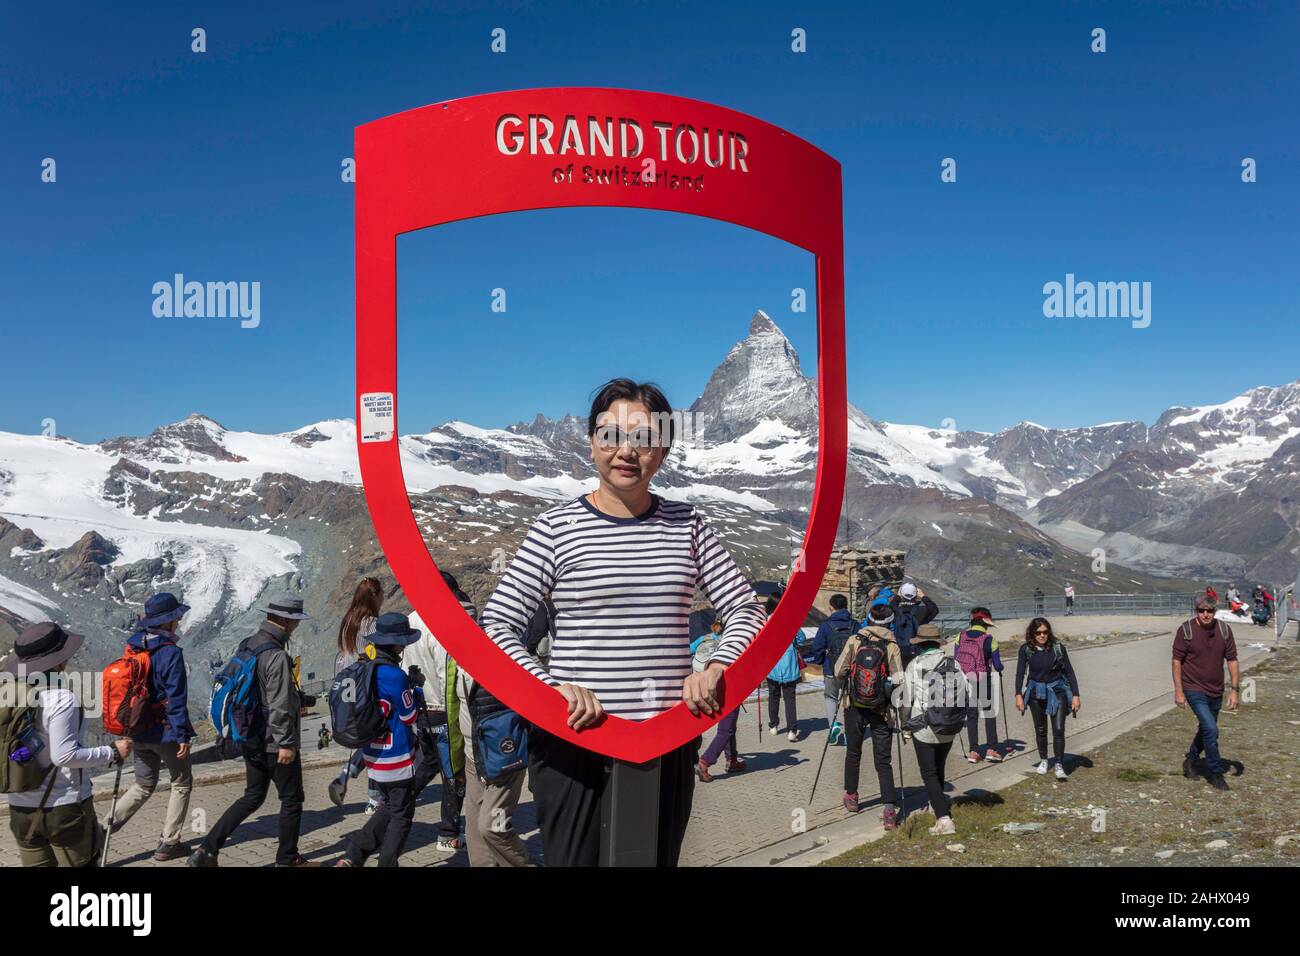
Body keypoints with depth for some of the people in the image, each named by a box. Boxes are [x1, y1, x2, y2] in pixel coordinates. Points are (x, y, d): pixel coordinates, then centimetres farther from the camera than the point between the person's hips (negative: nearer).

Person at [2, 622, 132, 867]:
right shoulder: (61, 698, -19)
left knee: (36, 863, 15)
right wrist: (113, 753, -12)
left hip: (20, 807, 6)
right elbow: (64, 755, -21)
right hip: (65, 805, -6)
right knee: (82, 861, 7)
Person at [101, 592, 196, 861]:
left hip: (139, 732, 7)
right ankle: (168, 844, 14)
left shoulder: (133, 648, 4)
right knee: (181, 784, 12)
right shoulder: (170, 652, -19)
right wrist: (182, 735, -15)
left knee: (143, 785, 19)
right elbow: (176, 698, -19)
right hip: (166, 731, -6)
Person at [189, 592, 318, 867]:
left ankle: (207, 849, 13)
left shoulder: (246, 646, 5)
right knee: (292, 800, 9)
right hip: (275, 743, -8)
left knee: (252, 797, 19)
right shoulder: (276, 656, -23)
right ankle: (287, 859, 20)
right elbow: (279, 707, -24)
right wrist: (286, 743, -17)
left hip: (250, 740, 8)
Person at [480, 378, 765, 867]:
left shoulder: (686, 524, 5)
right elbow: (496, 627, -6)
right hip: (572, 738, -3)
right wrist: (550, 688, -21)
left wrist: (715, 669, -12)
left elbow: (746, 610, 7)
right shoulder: (556, 527, -5)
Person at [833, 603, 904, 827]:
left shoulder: (854, 640, -4)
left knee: (853, 752, 20)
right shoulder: (892, 645, -8)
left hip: (854, 706, 1)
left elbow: (839, 672, -5)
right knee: (883, 760, 3)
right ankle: (889, 809, -7)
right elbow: (898, 680, -15)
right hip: (881, 708, -1)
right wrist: (888, 691, 6)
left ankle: (851, 796, 33)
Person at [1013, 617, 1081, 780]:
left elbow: (1069, 672, -5)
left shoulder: (1058, 647, -11)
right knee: (1040, 730, 14)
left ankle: (1059, 765, -1)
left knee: (1059, 729, -9)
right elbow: (1020, 673, -6)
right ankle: (1043, 760, 32)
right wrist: (1018, 695, -15)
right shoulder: (1026, 649, -9)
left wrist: (1075, 695, -8)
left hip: (1057, 690, -1)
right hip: (1036, 692, 1)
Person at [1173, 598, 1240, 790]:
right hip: (1194, 689, -5)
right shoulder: (1186, 630, -14)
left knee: (1206, 729, 19)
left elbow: (1232, 660, 2)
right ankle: (1216, 773, 2)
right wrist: (1178, 691, -12)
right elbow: (1177, 661, -10)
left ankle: (1190, 761, 41)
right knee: (1211, 730, -15)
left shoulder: (1224, 630, -4)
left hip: (1216, 691, 5)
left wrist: (1234, 689, -4)